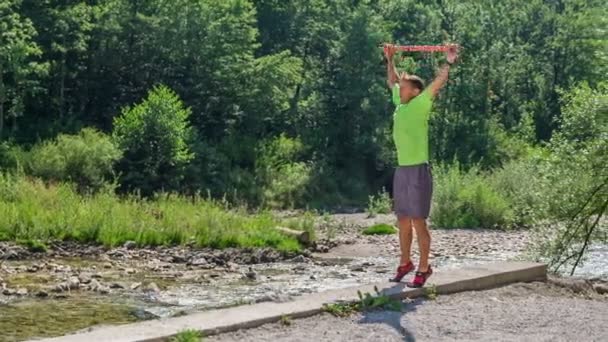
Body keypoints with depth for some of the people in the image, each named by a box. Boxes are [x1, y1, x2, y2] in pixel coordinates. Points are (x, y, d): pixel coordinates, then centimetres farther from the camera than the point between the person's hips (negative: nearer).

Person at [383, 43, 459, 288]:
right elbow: (392, 81, 28)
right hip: (401, 170, 8)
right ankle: (405, 263, 27)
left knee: (418, 222, -3)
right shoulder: (400, 104, 11)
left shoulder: (420, 105, -8)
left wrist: (449, 62, -29)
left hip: (418, 170, -8)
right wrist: (390, 60, 32)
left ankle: (424, 268, 5)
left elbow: (437, 84, -20)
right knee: (403, 221, 14)